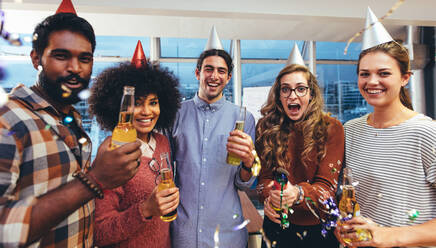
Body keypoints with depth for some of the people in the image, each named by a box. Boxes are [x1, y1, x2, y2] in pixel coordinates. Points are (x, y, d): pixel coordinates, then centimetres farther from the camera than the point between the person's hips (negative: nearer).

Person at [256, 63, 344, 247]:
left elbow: (327, 185, -17)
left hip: (318, 229, -1)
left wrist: (297, 193, -38)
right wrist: (268, 199, -25)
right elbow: (264, 176, -3)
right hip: (277, 224, 2)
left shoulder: (331, 128, -11)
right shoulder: (265, 127, -5)